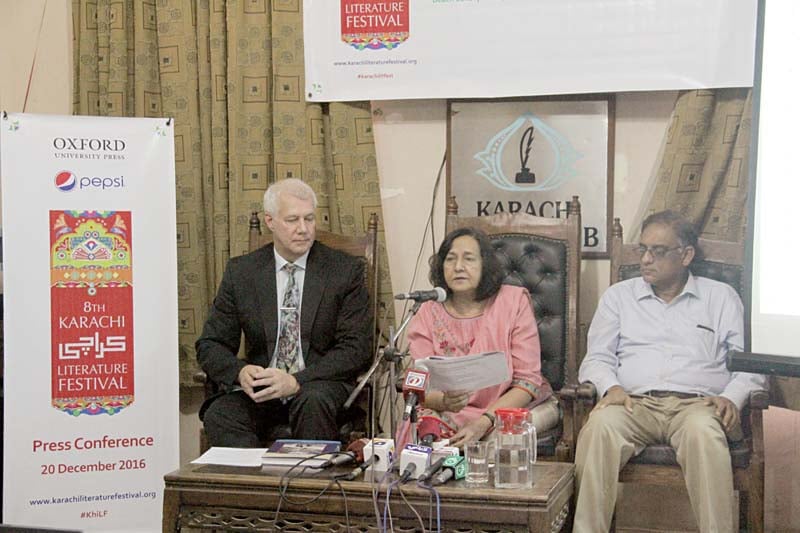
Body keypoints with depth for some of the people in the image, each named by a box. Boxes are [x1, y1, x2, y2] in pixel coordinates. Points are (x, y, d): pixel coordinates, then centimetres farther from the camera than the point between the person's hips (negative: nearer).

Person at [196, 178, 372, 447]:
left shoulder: (345, 270, 1)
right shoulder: (240, 271, 7)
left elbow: (355, 348, -5)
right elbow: (210, 344, 7)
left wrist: (296, 381, -20)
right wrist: (241, 372, -17)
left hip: (321, 385, -1)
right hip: (259, 388, 1)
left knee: (314, 400, -35)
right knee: (218, 416, -29)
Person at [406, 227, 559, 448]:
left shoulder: (514, 300, -5)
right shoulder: (428, 314, 0)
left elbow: (527, 381, -9)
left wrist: (484, 422, -24)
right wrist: (444, 400, -31)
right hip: (454, 413, 1)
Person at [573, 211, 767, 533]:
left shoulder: (721, 297, 20)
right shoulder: (618, 296, 24)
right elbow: (597, 358, 16)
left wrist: (732, 398, -9)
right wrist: (611, 387, -6)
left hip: (696, 403, -1)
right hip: (634, 402, 1)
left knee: (704, 432, -39)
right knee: (601, 425, -35)